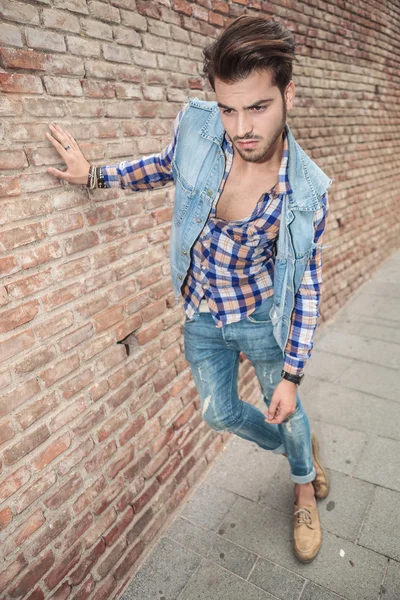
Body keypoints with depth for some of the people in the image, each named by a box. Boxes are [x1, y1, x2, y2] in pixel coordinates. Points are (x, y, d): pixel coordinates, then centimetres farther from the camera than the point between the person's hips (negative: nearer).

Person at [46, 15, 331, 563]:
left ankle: (305, 489, 53)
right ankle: (295, 446, 51)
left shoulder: (308, 190, -23)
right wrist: (95, 175, 2)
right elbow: (166, 166, 7)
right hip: (202, 317, 3)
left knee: (286, 409, 17)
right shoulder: (196, 127, -19)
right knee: (220, 413, 17)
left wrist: (292, 374, -12)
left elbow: (307, 284, -13)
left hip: (264, 317, -3)